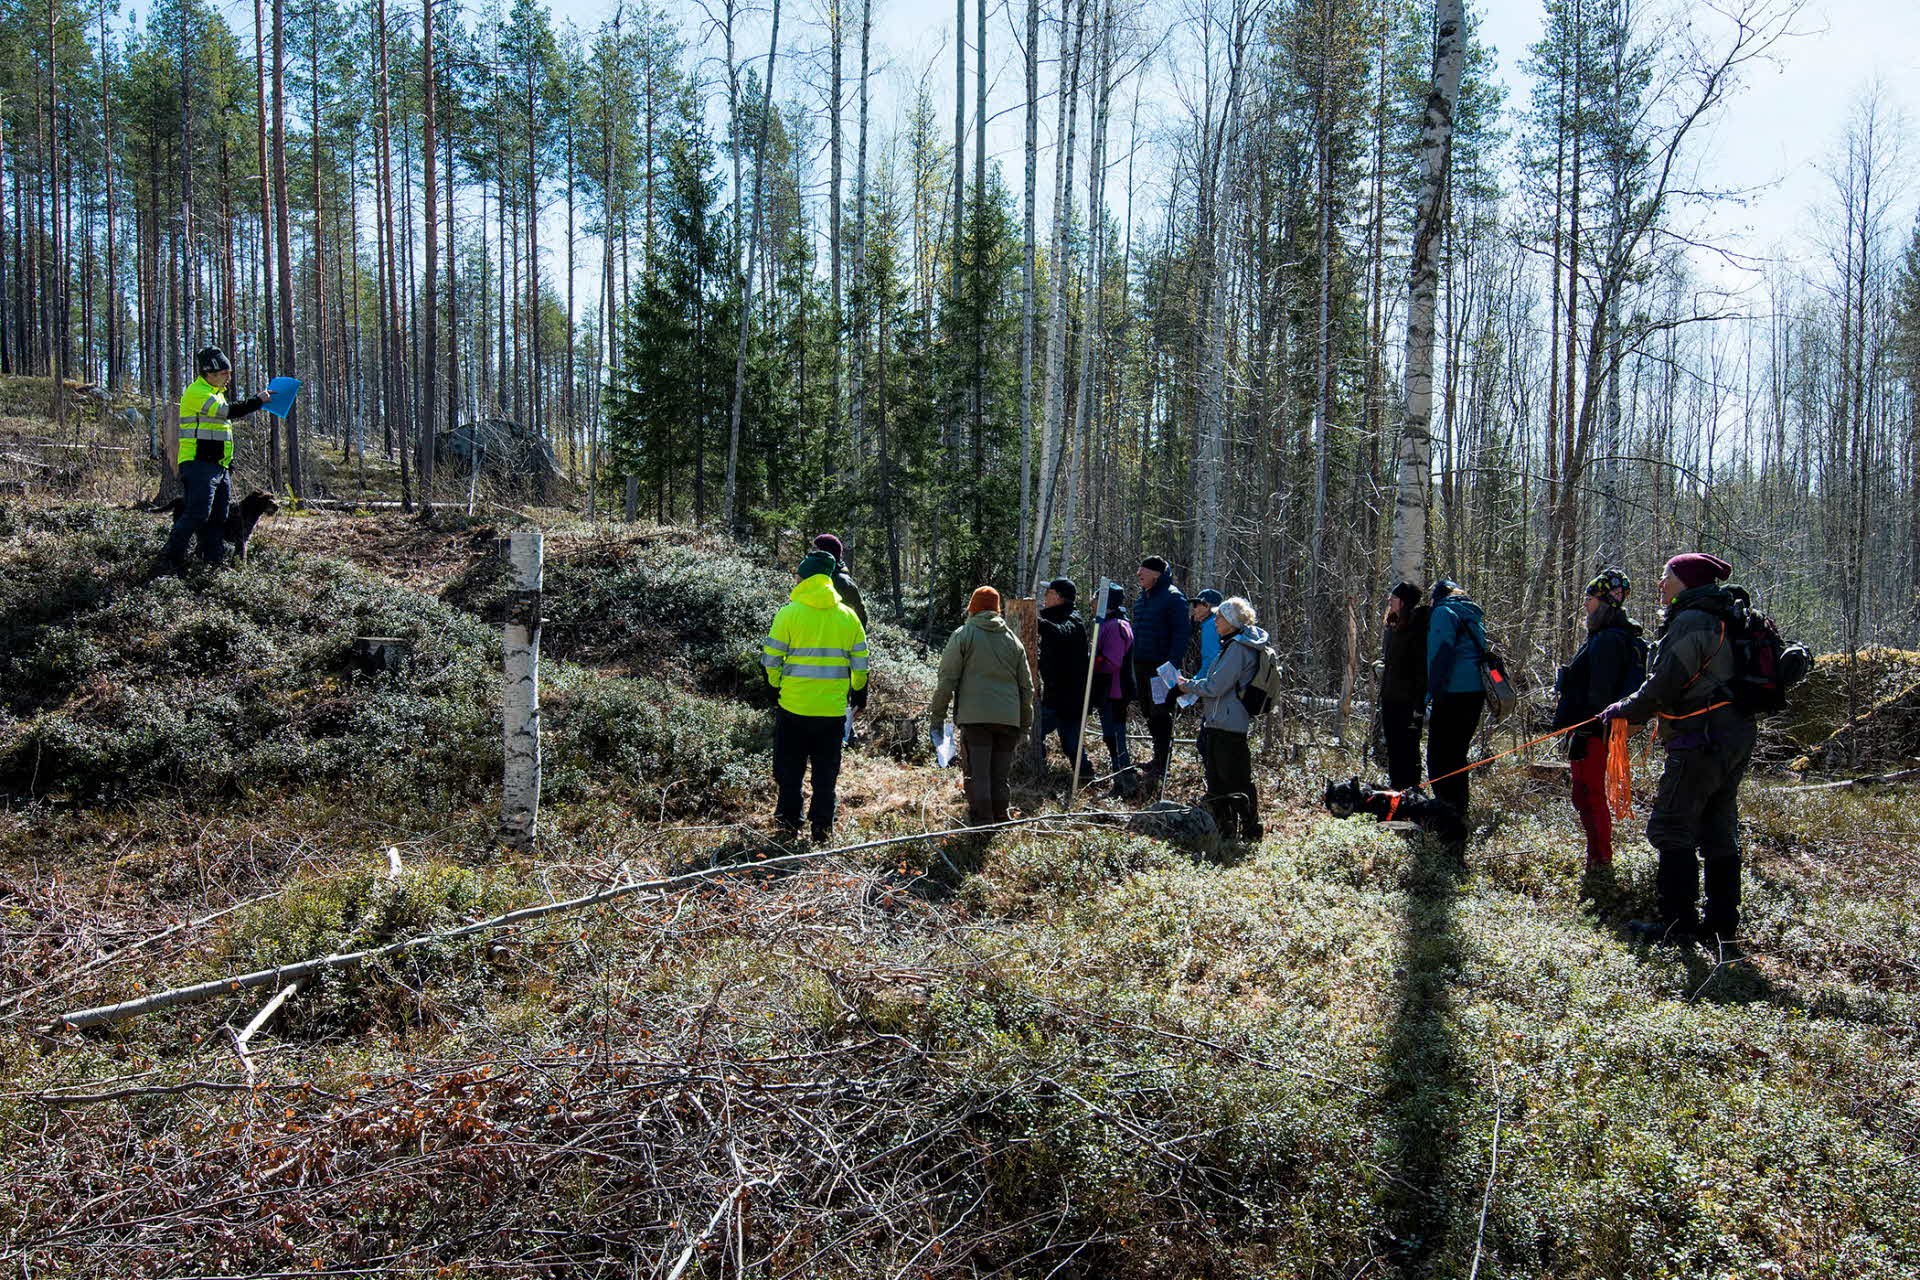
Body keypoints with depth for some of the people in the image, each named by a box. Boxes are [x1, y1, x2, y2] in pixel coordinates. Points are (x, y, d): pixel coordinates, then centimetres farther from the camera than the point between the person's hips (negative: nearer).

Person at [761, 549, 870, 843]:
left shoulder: (789, 613, -7)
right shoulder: (848, 616, 3)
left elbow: (771, 660, -5)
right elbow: (860, 664, 6)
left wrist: (775, 686, 14)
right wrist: (858, 692, 23)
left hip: (794, 707, -2)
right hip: (834, 709, 2)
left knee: (789, 769, 12)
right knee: (826, 773, 12)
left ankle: (789, 822, 17)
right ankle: (822, 826, 15)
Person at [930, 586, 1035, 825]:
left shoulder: (963, 635, 2)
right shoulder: (1012, 639, 15)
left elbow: (947, 679, -3)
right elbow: (1026, 685, 17)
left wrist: (938, 714, 2)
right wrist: (1025, 723, 24)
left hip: (975, 716, -4)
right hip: (1008, 718, 4)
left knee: (977, 773, -2)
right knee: (1002, 775, 12)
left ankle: (981, 823, -4)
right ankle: (1002, 820, 16)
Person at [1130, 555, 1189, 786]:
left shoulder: (1173, 597, -10)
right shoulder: (1143, 597, 16)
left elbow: (1181, 633, -14)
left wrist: (1172, 665, -21)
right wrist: (1133, 665, 19)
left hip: (1161, 666, -8)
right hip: (1142, 664, 9)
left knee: (1160, 715, -7)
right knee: (1149, 713, 13)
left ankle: (1161, 767, -4)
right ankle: (1160, 756, 23)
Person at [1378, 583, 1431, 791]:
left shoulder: (1417, 628, -14)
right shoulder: (1393, 626, 13)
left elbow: (1423, 667, -17)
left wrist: (1419, 704, -20)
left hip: (1408, 701, -9)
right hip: (1390, 698, 9)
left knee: (1408, 748, -4)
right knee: (1393, 748, 15)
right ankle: (1395, 786, 25)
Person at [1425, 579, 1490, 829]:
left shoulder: (1443, 612, -4)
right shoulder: (1472, 615, 22)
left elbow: (1439, 656, -14)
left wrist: (1428, 696, -16)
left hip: (1454, 693, -9)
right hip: (1476, 693, 9)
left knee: (1439, 759, -6)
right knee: (1457, 755, 18)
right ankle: (1459, 813, 24)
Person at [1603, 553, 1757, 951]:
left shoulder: (1692, 621, -14)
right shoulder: (1719, 620, 18)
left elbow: (1664, 685, -18)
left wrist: (1624, 711, -3)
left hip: (1702, 740, -10)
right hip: (1734, 738, 10)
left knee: (1671, 827, -4)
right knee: (1719, 832, 13)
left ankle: (1678, 924, -2)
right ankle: (1722, 926, 18)